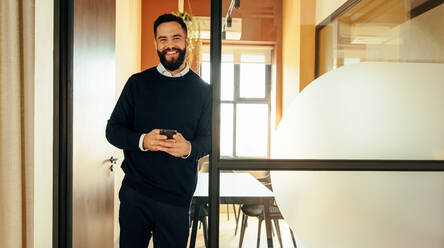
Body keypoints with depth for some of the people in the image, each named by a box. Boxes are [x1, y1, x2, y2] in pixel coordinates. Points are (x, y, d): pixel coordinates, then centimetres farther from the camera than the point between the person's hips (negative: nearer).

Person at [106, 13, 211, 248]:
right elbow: (113, 129, 4)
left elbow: (208, 139, 5)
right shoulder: (138, 83, 5)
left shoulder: (203, 90, 4)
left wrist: (188, 148, -19)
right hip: (134, 192, 1)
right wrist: (142, 140, -17)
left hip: (177, 198, 0)